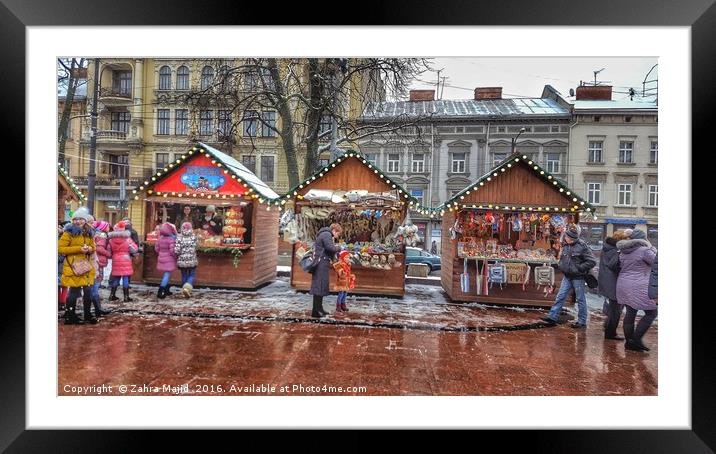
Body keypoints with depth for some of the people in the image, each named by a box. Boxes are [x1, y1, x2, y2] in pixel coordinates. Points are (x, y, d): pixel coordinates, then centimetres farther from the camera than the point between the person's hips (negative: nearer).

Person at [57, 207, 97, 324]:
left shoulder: (89, 233, 12)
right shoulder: (69, 232, -6)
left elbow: (93, 247, 20)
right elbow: (60, 248, -11)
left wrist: (89, 249, -3)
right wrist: (78, 249, -18)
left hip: (86, 266, 5)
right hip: (73, 266, -5)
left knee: (88, 291, 6)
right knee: (74, 291, -1)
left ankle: (87, 315, 17)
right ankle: (69, 316, 13)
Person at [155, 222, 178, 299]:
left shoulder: (160, 238, 3)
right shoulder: (171, 239, -19)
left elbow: (156, 248, 8)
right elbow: (172, 250, -22)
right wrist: (176, 256, -6)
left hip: (162, 259, 8)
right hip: (169, 260, -8)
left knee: (166, 275, 20)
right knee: (167, 275, -3)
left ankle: (166, 290, 30)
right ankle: (160, 292, -7)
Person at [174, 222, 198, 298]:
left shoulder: (179, 238, -7)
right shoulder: (193, 237, -6)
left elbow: (176, 250, -12)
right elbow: (194, 248, -9)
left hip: (182, 260, 1)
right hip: (192, 260, -1)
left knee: (184, 276, 15)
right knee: (191, 275, 9)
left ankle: (185, 290, 22)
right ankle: (187, 288, -14)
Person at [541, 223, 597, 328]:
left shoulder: (582, 246, -13)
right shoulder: (565, 245, 6)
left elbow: (592, 261, -15)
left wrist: (578, 268, -16)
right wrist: (561, 266, 5)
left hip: (578, 277, -6)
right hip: (567, 277, 6)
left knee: (580, 299, 6)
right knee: (560, 296, 6)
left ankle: (582, 321, 19)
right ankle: (552, 317, 9)